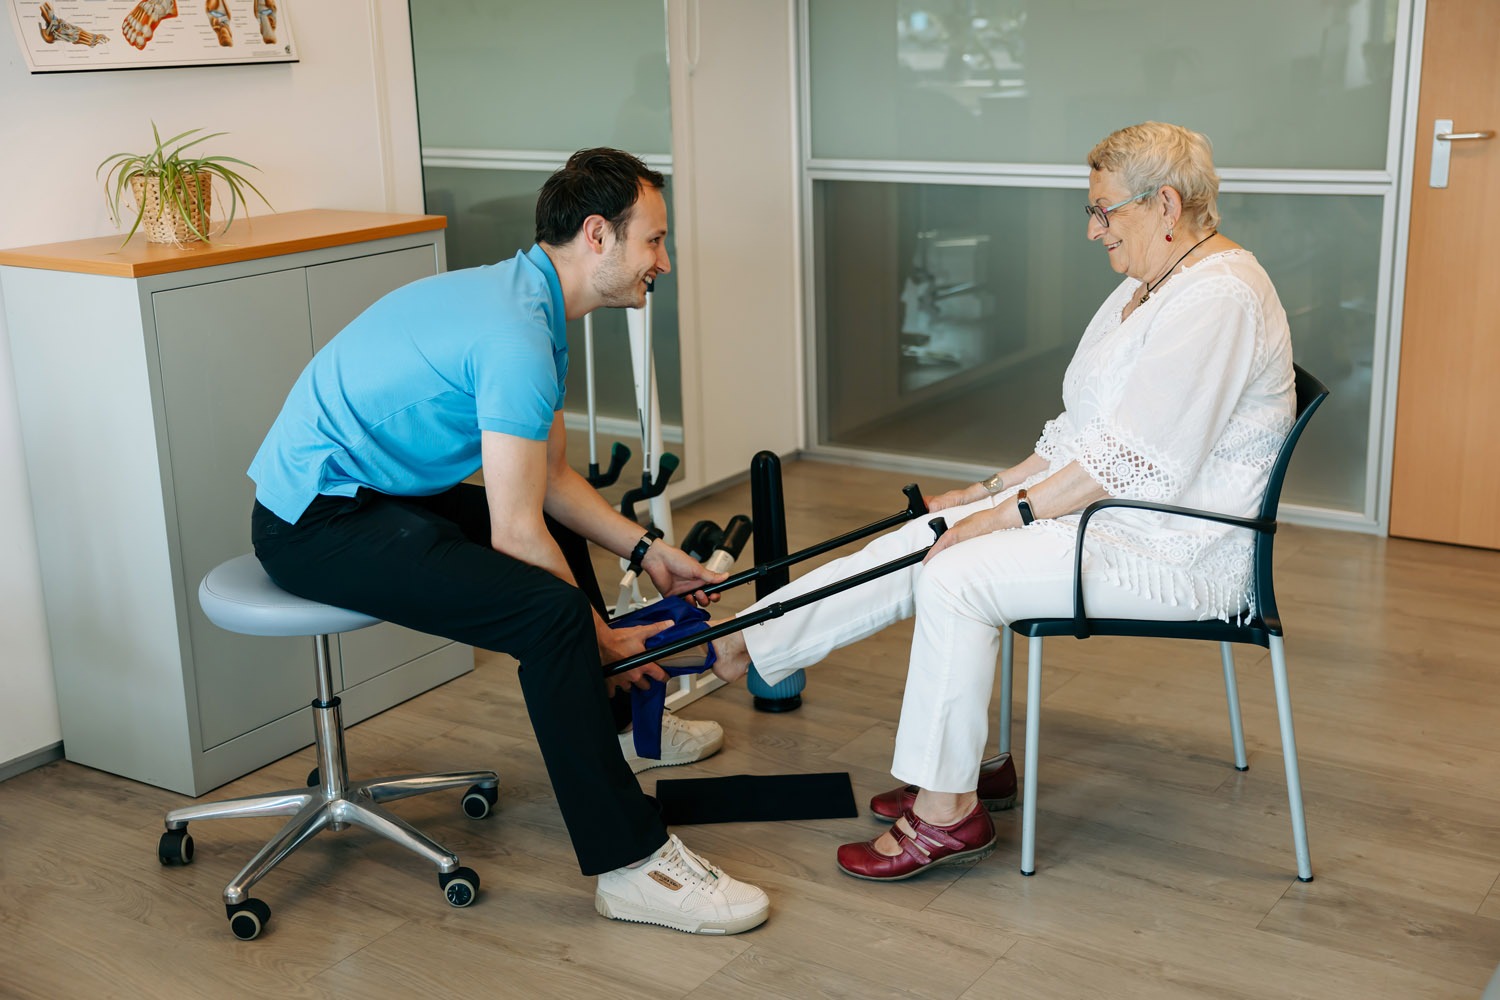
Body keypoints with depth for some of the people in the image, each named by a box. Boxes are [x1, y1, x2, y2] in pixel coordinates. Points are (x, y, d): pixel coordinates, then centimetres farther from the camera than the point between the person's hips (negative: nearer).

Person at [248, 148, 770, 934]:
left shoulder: (528, 304, 9)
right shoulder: (516, 334, -24)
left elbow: (550, 478, 17)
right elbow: (515, 533, -22)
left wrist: (646, 552, 12)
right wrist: (604, 639, -11)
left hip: (373, 489, 11)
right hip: (320, 522, -11)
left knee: (562, 525, 27)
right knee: (550, 610, -28)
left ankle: (613, 726, 45)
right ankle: (631, 865, -20)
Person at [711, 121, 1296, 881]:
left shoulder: (1219, 298, -20)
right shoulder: (1152, 286, 13)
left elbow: (1135, 460, -24)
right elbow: (1087, 431, 18)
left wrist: (1009, 512, -19)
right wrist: (992, 490, 10)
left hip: (1174, 552, -10)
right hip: (1105, 505, 10)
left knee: (957, 577, -21)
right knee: (924, 544, -3)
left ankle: (948, 812, -10)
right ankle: (735, 647, 2)